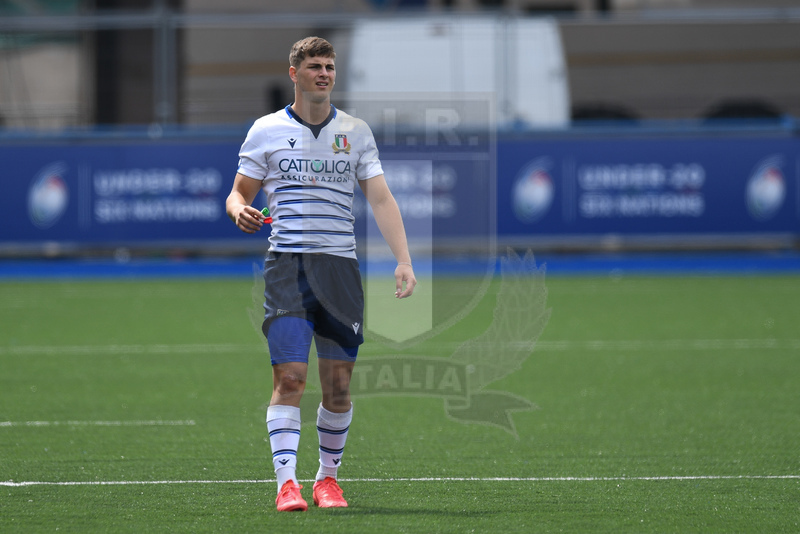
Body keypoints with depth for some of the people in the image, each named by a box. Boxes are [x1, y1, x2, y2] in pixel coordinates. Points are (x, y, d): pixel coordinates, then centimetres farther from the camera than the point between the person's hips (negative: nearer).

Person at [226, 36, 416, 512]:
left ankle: (328, 477, 16)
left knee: (339, 381, 2)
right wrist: (240, 211, -14)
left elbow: (381, 199, 6)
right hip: (287, 263, -2)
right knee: (290, 377, -12)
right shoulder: (266, 130, 7)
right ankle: (287, 483, -13)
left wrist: (404, 260, -5)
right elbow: (239, 192, 11)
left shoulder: (356, 132, 11)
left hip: (340, 264, 2)